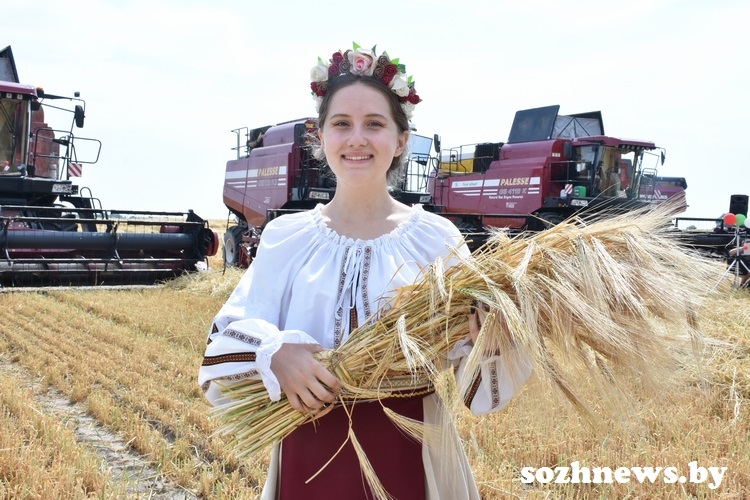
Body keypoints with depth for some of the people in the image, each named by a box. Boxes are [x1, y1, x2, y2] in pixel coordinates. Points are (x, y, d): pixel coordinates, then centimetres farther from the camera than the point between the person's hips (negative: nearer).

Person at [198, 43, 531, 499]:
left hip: (410, 463, -1)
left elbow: (465, 378, -7)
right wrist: (274, 354, -24)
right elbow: (227, 341, -4)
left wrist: (486, 345, -28)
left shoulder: (437, 238, -4)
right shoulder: (285, 237, -1)